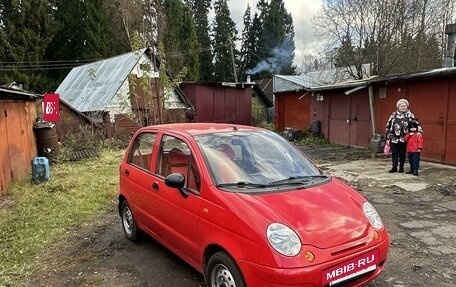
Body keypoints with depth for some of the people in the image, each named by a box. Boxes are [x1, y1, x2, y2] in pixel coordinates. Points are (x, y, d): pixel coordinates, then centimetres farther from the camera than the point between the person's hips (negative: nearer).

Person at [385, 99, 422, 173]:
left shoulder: (410, 115, 3)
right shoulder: (394, 114, 6)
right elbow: (388, 125, 9)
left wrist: (419, 131, -18)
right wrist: (388, 136, 9)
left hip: (403, 139, -1)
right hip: (394, 138, 1)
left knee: (402, 153, 7)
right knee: (394, 153, 5)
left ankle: (401, 167, 17)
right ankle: (394, 167, 13)